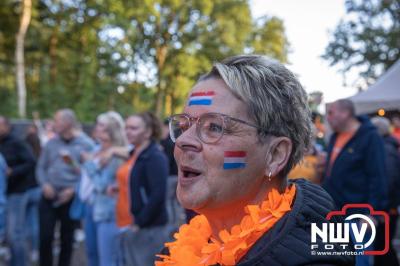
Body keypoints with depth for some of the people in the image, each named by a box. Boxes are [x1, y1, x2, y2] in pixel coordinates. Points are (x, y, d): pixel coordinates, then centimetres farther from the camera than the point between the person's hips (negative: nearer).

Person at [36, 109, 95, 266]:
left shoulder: (86, 144, -6)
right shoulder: (51, 143, 6)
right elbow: (41, 167, 11)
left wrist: (73, 189, -16)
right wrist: (44, 184, -6)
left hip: (70, 199, -3)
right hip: (49, 198, 3)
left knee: (67, 239, 9)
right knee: (45, 237, -1)